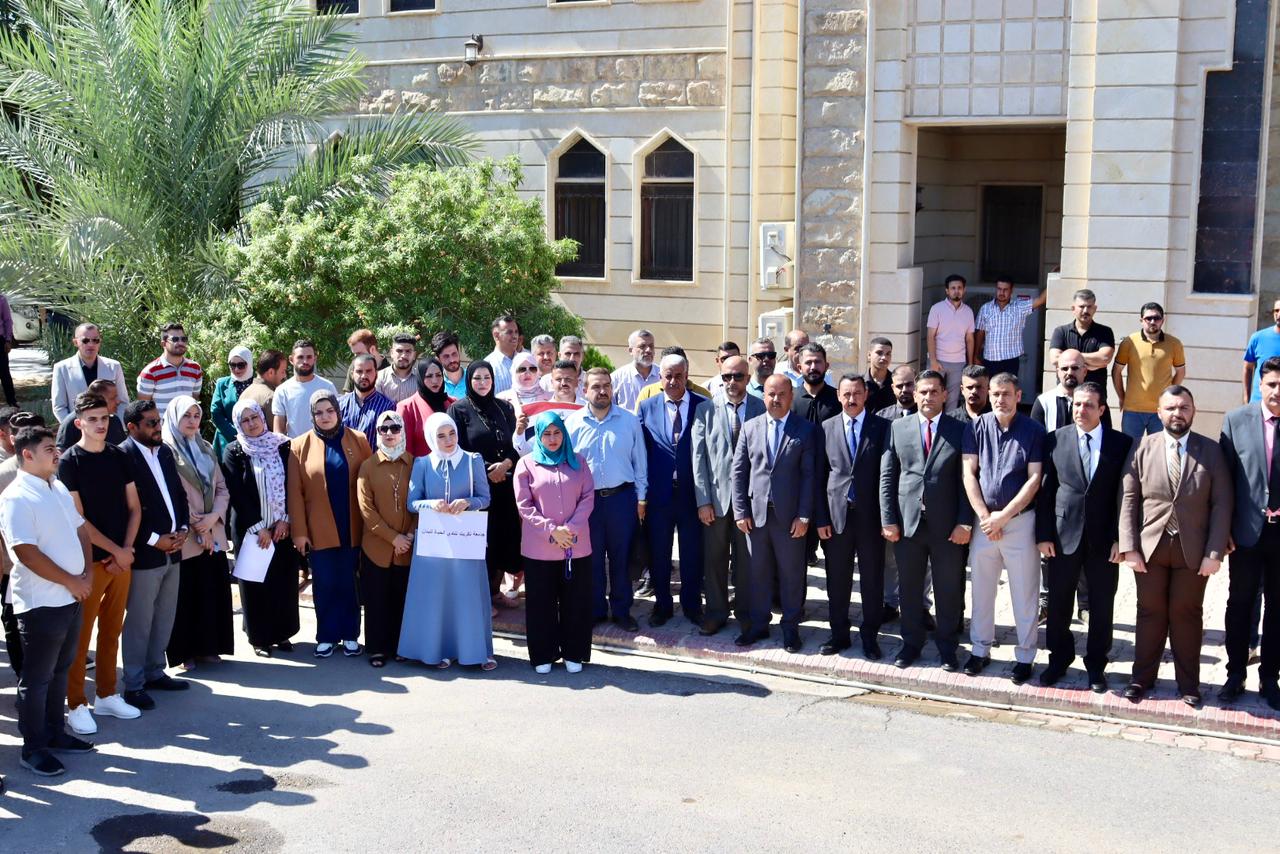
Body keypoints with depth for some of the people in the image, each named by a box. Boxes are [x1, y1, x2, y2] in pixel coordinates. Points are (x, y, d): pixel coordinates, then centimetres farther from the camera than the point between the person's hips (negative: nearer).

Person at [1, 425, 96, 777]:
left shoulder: (59, 490, 11)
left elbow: (80, 531, 16)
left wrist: (86, 575, 1)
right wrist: (72, 582, -15)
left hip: (71, 598, 8)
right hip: (40, 602, -8)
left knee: (60, 670, 18)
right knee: (37, 678, 2)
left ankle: (54, 733, 30)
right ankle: (33, 748, 12)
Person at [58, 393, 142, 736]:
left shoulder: (119, 457, 8)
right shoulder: (69, 462, -7)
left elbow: (134, 507, 10)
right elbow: (78, 518, -11)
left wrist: (127, 549, -4)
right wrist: (116, 550, -11)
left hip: (122, 559, 5)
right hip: (90, 561, -5)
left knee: (112, 631, 12)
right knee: (80, 635, 0)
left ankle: (106, 695, 23)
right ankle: (76, 704, 8)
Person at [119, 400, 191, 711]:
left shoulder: (165, 452, 11)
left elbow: (179, 494, 17)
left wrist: (183, 528, 1)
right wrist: (154, 540, -16)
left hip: (172, 550, 8)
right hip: (144, 554, -7)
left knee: (164, 618, 15)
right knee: (139, 622, 2)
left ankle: (154, 672, 29)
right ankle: (134, 684, 12)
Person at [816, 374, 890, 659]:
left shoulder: (882, 427, 1)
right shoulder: (826, 428, 6)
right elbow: (820, 476, 5)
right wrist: (821, 518, -1)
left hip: (870, 515, -1)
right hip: (836, 514, 1)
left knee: (872, 579, 6)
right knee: (837, 580, 9)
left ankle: (870, 636, 18)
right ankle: (839, 633, 22)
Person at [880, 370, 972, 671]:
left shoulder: (960, 431, 1)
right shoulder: (897, 428, 5)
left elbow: (965, 480, -2)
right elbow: (887, 477, 4)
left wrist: (965, 522, -9)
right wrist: (888, 519, -2)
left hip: (947, 526, -1)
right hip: (907, 522, 1)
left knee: (949, 591, 7)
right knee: (909, 589, 11)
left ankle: (947, 648, 21)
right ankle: (911, 644, 26)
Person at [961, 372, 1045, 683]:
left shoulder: (1033, 431, -3)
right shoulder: (977, 427, 3)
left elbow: (1034, 479, -6)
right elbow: (969, 474, 1)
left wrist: (1004, 516, -11)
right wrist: (984, 517, -7)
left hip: (1020, 520, -2)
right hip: (984, 520, 2)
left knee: (1025, 593, 3)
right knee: (981, 588, 11)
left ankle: (1025, 657, 14)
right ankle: (980, 649, 24)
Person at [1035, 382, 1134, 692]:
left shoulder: (1121, 444, -2)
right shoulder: (1055, 440, 0)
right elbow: (1045, 489, 1)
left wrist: (1120, 538, -8)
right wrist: (1044, 534, -3)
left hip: (1104, 538, -1)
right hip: (1063, 534, 1)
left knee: (1102, 605, 9)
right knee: (1059, 602, 10)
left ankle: (1096, 664, 25)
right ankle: (1059, 658, 28)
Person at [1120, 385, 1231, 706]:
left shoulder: (1211, 451, -1)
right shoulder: (1144, 448, 0)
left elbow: (1221, 504, -3)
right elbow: (1129, 499, -1)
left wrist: (1214, 552, -9)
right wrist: (1129, 547, -7)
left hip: (1193, 550, 0)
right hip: (1150, 546, 0)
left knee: (1187, 614, 9)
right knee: (1150, 613, 10)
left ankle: (1188, 684, 22)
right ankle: (1142, 678, 23)